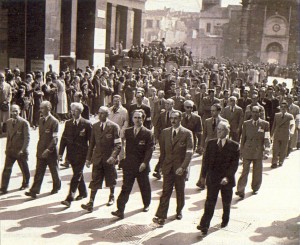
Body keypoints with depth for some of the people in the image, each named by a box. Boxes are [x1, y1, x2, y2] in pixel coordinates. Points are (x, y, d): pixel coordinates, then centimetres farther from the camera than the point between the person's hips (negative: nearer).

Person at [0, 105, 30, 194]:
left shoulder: (24, 123, -11)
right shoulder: (9, 122, 8)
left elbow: (27, 138, -12)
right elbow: (8, 136, 15)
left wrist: (23, 150, -18)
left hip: (20, 151, -4)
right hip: (10, 150, 4)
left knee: (24, 169, 11)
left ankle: (25, 184, 32)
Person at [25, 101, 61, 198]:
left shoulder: (54, 121, -14)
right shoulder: (41, 120, 8)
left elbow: (54, 138, -17)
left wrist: (48, 150, -24)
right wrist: (39, 148, 11)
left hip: (51, 151, -5)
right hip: (41, 151, 6)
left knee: (54, 171, 12)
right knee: (39, 172, 2)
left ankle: (56, 187, 30)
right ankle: (34, 191, 0)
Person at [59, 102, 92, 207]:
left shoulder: (86, 124, -7)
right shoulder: (68, 123, 8)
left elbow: (91, 140, -4)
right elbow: (64, 139, 9)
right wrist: (61, 153, 2)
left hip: (81, 154, -5)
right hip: (71, 154, 5)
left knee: (76, 175, -10)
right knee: (78, 174, 18)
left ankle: (69, 199, -12)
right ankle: (83, 193, 36)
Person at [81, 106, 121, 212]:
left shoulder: (114, 127, -8)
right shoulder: (95, 126, 6)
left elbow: (118, 144, -12)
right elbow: (92, 143, 11)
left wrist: (113, 156, -26)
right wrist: (88, 158, 7)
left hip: (109, 158, -2)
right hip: (97, 158, 3)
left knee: (111, 180, 15)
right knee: (95, 181, -3)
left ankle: (112, 196, 38)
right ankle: (91, 203, -5)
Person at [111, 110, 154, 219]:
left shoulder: (148, 133, -4)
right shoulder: (127, 132, 7)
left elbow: (149, 149, -10)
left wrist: (145, 162, -19)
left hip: (142, 166, -1)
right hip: (129, 165, 1)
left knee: (144, 187, 14)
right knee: (125, 188, -3)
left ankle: (146, 204, 37)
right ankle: (120, 210, -6)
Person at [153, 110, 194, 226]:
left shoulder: (187, 133, -6)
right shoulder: (165, 132, 6)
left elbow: (189, 152, -12)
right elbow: (162, 151, 12)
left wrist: (183, 167, -20)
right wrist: (162, 165, 8)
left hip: (180, 168, -2)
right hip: (167, 167, 2)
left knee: (180, 191, 13)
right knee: (165, 192, -3)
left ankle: (179, 211, 33)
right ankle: (161, 216, -7)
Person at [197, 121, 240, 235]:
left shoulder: (234, 146, -6)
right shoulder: (211, 143, 3)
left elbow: (234, 164, -9)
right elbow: (206, 160, 6)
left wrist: (227, 177, -20)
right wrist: (204, 175, 2)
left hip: (227, 180, -1)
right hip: (212, 178, 1)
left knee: (226, 203, 16)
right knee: (209, 202, -6)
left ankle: (225, 220, 38)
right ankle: (204, 225, -8)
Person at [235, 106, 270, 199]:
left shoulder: (265, 124, 1)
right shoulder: (246, 124, 5)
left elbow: (267, 139, -3)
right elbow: (243, 138, 9)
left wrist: (266, 151, -12)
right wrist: (242, 151, 7)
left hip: (259, 151, 0)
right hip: (247, 151, 0)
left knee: (257, 171, 10)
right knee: (245, 171, -5)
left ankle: (255, 188, 30)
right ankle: (240, 191, -9)